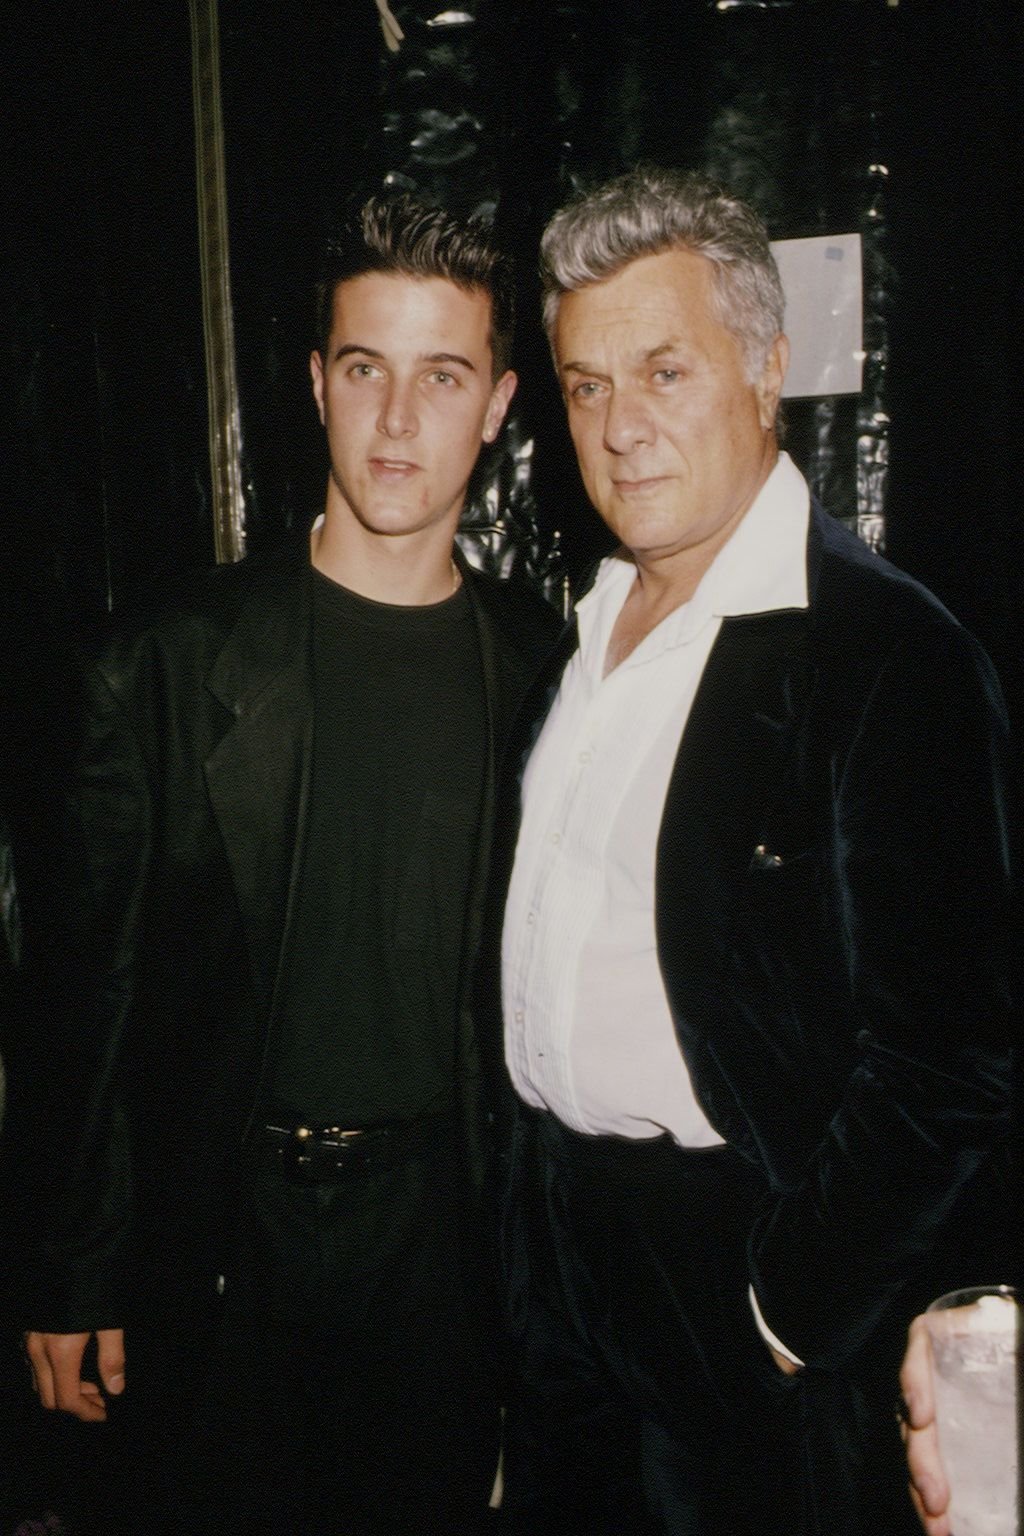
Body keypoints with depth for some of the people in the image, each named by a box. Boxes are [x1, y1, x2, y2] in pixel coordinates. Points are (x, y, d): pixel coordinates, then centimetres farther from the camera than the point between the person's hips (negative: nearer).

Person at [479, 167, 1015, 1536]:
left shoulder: (892, 655, -18)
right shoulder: (580, 629, 6)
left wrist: (798, 1318, -15)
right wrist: (520, 1190, 9)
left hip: (738, 1267, -6)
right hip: (548, 1245, 7)